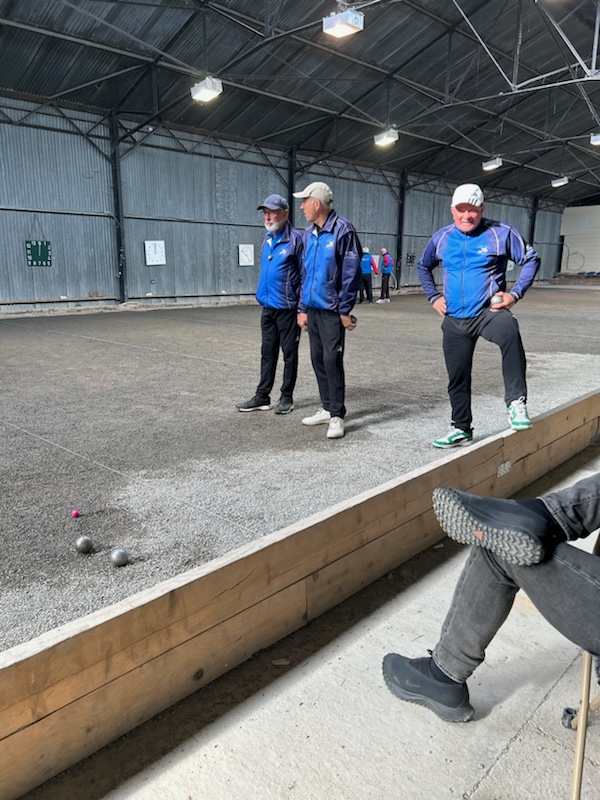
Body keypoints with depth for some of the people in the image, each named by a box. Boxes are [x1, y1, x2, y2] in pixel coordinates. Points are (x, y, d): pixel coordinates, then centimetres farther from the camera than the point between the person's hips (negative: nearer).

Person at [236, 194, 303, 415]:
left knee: (289, 353, 5)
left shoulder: (295, 239, -11)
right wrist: (263, 295, 18)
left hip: (287, 308, -7)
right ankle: (262, 396, 18)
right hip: (267, 307, 7)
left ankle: (287, 397, 14)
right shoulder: (267, 238, 11)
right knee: (267, 353, 11)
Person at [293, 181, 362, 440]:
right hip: (312, 309, 8)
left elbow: (351, 273, -13)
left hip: (331, 311, -8)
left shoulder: (342, 230, -11)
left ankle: (337, 415, 2)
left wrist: (345, 310, -13)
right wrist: (302, 308, 14)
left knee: (332, 360, -7)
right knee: (318, 360, 11)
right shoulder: (309, 234, 12)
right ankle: (327, 408, 23)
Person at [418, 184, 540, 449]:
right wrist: (434, 297, 11)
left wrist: (515, 294, -7)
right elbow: (423, 267, 22)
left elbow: (531, 259, 3)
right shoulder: (441, 238, 5)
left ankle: (516, 402, -29)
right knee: (457, 377, 11)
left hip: (489, 311, -4)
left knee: (510, 332, -38)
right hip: (454, 319, 4)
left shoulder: (501, 233, -4)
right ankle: (461, 429, 29)